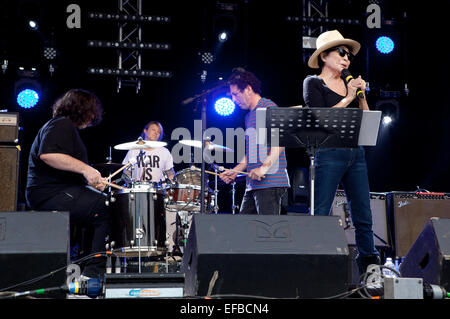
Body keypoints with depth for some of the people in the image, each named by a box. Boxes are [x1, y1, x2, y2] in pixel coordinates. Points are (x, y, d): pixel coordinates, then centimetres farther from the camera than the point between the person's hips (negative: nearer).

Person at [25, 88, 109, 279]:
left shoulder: (68, 127, 26)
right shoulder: (62, 125, -9)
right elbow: (47, 154, -27)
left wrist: (92, 181, 19)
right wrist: (85, 168, -26)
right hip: (51, 194, -11)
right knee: (108, 211, -18)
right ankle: (94, 273, -18)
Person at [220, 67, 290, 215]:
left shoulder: (268, 107, -5)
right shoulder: (249, 116, 23)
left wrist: (265, 166, -25)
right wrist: (235, 170, 16)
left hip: (271, 182, -9)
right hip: (252, 185, 9)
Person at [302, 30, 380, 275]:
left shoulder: (350, 84, 18)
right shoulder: (313, 83, 3)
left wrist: (361, 95, 1)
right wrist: (348, 98, -8)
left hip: (356, 154, 6)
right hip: (329, 154, -6)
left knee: (363, 215, 5)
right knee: (320, 215, -7)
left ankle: (370, 266, 10)